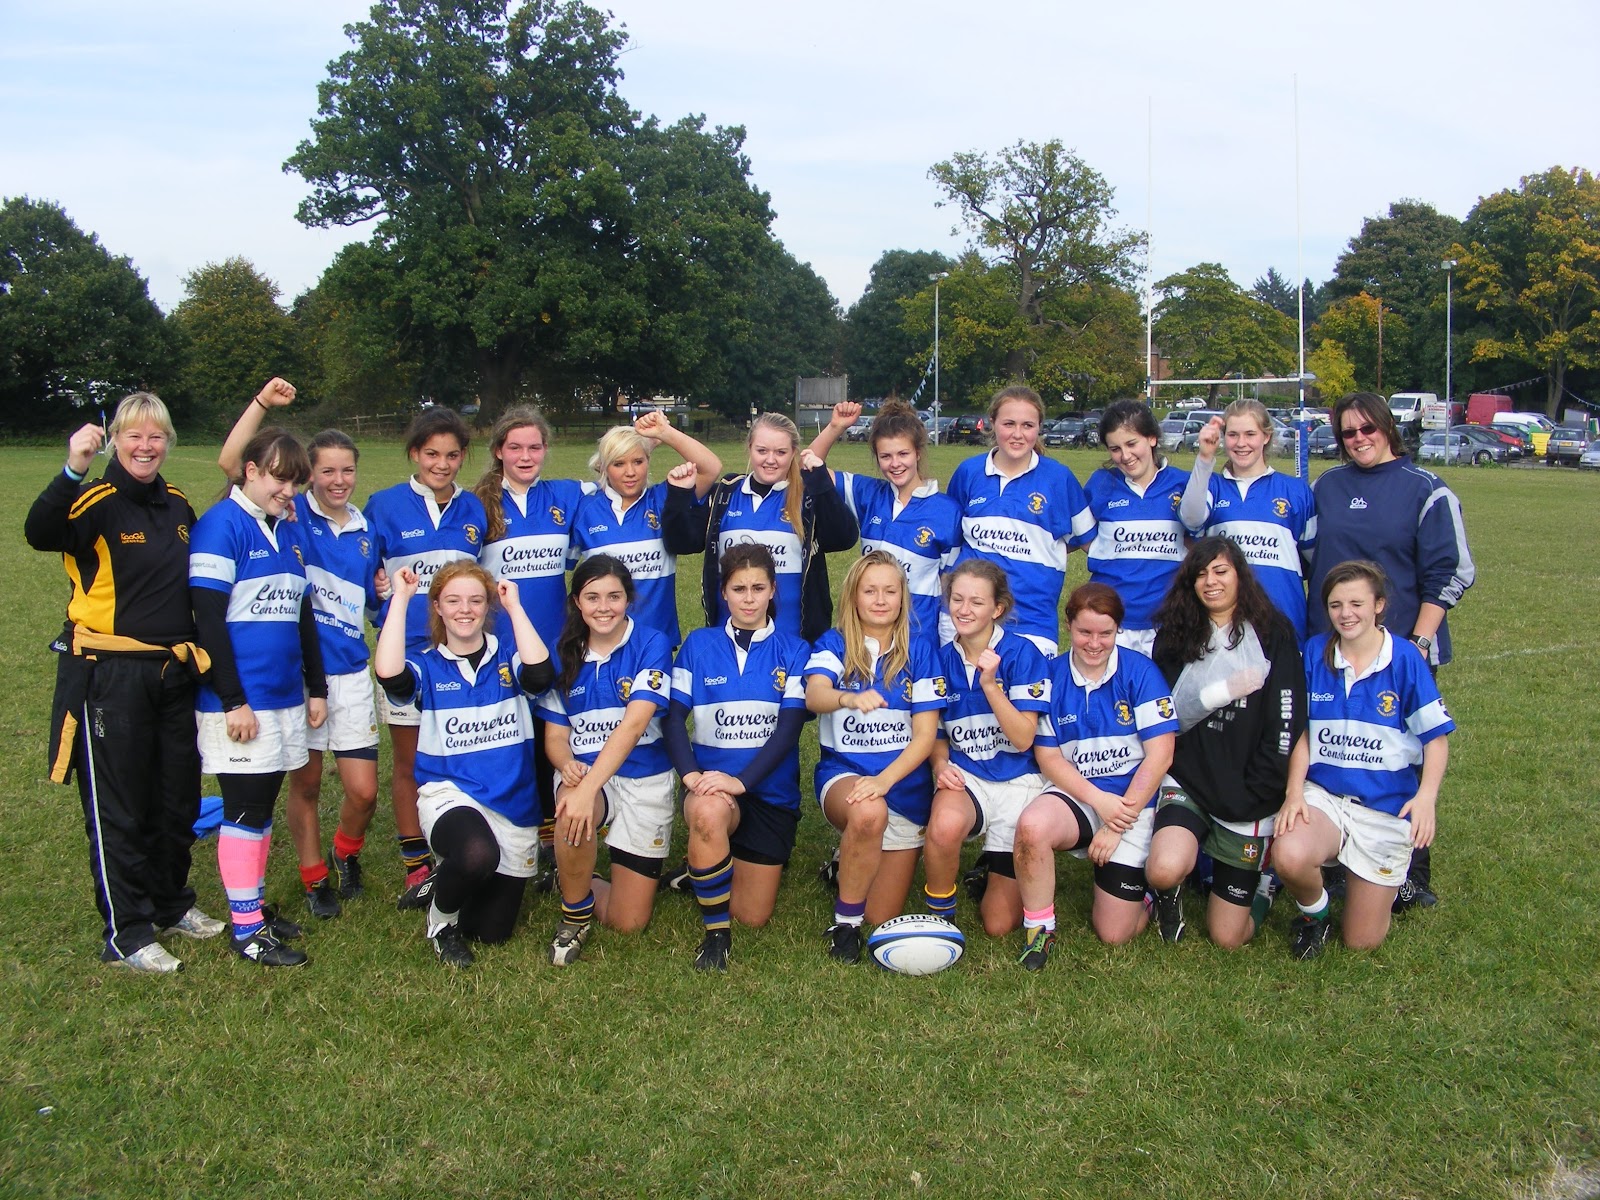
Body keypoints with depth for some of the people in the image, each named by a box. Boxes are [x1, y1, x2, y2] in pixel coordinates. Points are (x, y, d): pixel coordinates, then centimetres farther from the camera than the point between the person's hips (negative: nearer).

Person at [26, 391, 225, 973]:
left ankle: (171, 904, 35)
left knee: (179, 798, 16)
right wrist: (73, 470, -45)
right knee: (118, 807, 4)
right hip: (111, 678, -6)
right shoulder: (97, 503, -12)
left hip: (174, 673, 6)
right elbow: (40, 533, -33)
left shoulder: (177, 505, 8)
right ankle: (126, 934, 15)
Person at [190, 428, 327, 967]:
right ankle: (247, 930, 7)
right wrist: (233, 700, -17)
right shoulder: (221, 526, -10)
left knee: (263, 807, 14)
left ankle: (256, 906, 25)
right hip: (240, 704, -7)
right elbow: (208, 619, -15)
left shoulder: (286, 534, 14)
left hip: (284, 698, 7)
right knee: (245, 812, -2)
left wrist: (316, 688, 18)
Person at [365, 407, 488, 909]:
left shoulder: (473, 509, 6)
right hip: (407, 651, -2)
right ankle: (417, 869, 18)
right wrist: (381, 588, -11)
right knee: (408, 765, 7)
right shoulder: (385, 506, -2)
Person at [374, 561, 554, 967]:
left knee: (493, 929, 7)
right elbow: (388, 674, -23)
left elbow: (540, 673, -21)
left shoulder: (507, 658, 3)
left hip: (513, 801, 3)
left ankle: (446, 881, 41)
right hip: (449, 794, -2)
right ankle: (441, 919, -3)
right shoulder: (428, 667, 1)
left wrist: (514, 606, -15)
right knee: (478, 855, -38)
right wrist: (400, 597, -17)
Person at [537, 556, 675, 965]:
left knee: (629, 921, -2)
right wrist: (567, 765, -22)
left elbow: (634, 724, -23)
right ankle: (575, 913, -8)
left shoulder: (651, 645, -10)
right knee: (571, 815, -37)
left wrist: (588, 788, -34)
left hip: (645, 779, -1)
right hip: (584, 774, 2)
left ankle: (575, 883, 32)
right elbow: (555, 735, 3)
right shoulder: (564, 654, 3)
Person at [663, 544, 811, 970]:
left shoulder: (793, 652, 2)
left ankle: (718, 866, 38)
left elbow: (789, 729, -8)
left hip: (771, 789, 1)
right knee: (709, 812, -39)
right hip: (711, 779, -1)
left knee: (753, 917, 2)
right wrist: (690, 774, -21)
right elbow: (674, 717, -2)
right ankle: (716, 932, -16)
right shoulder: (699, 644, 5)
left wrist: (741, 780, -22)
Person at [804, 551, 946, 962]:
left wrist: (884, 779, -23)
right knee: (868, 812, -40)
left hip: (905, 783, 2)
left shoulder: (919, 651, -1)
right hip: (842, 772, -2)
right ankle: (844, 922, -15)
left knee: (882, 920, 3)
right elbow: (813, 696, -25)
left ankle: (850, 861, 37)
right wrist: (849, 698, -48)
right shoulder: (834, 644, -3)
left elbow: (926, 735, -6)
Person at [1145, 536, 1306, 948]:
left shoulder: (1273, 636, -1)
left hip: (1247, 799, -1)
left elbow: (1286, 724, -6)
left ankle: (1262, 878, 33)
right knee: (1164, 869, -31)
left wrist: (1258, 796, -11)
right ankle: (1172, 890, 8)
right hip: (1188, 782, 1)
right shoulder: (1175, 637, 6)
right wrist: (1225, 690, -13)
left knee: (1227, 936, -1)